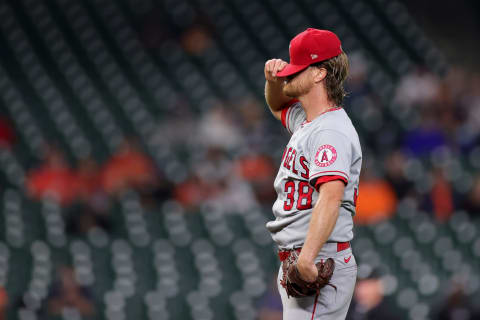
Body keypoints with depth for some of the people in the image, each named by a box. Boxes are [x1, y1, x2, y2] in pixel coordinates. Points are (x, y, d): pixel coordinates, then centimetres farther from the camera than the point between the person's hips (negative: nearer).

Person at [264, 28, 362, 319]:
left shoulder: (331, 131, -17)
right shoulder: (306, 120, 16)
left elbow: (331, 194, -32)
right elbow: (278, 107, 40)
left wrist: (307, 258, -45)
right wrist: (273, 80, 15)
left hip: (320, 267, -11)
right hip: (294, 263, 11)